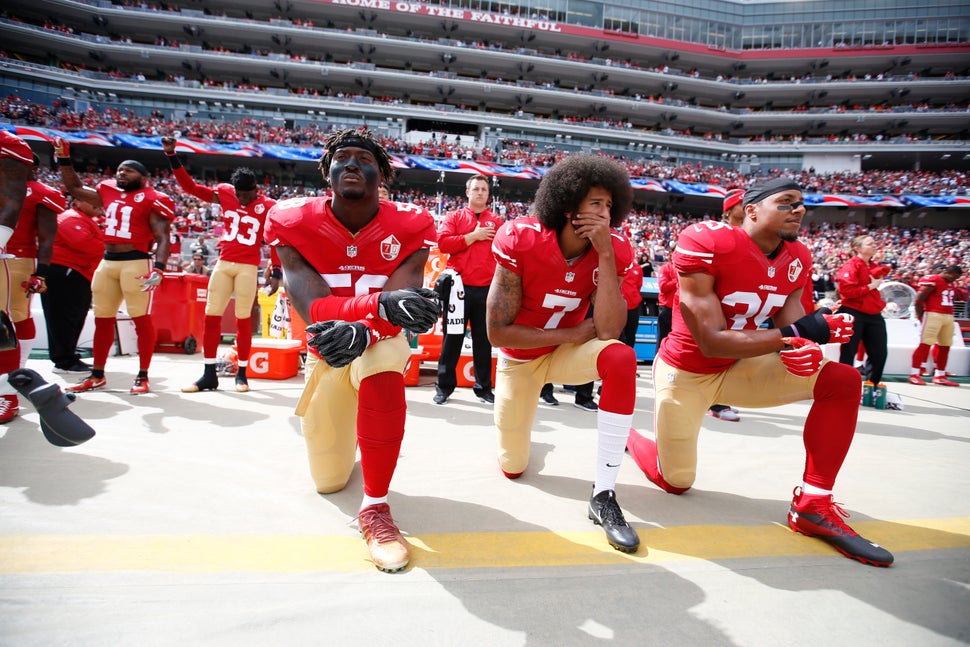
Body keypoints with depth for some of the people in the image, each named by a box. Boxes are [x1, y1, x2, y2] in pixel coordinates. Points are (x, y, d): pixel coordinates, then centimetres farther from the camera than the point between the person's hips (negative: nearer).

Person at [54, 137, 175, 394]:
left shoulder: (152, 200, -5)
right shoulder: (108, 193, 16)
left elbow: (163, 238, -11)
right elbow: (74, 188, 33)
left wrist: (158, 269, -22)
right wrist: (64, 159, 24)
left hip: (136, 263, -7)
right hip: (107, 262, 8)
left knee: (142, 319, -5)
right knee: (103, 319, 12)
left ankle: (142, 376, 4)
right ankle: (97, 375, 24)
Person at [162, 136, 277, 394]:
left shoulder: (268, 207, -4)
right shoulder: (224, 192, 4)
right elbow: (190, 186, 8)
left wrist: (276, 272, -4)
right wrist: (171, 155, 3)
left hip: (248, 267, -3)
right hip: (223, 263, 4)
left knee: (243, 319, 0)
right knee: (211, 316, 3)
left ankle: (242, 373, 11)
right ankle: (209, 374, 10)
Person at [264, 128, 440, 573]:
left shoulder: (409, 227, -17)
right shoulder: (293, 223, -17)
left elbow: (399, 309, -26)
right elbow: (313, 307, -31)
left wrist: (361, 329, -49)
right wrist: (382, 303, -49)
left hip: (379, 339, -1)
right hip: (326, 349, 2)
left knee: (383, 375, -41)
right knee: (329, 481, 8)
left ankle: (375, 507, -26)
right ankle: (349, 427, 45)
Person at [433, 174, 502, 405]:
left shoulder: (497, 222, 11)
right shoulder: (454, 217, 8)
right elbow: (443, 243, -8)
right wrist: (473, 236, -9)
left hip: (487, 289, 2)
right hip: (459, 286, -1)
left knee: (483, 340, 9)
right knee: (452, 338, 4)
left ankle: (484, 387, 19)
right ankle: (444, 386, 14)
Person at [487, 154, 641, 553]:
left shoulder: (612, 251, -16)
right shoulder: (522, 241, -24)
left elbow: (609, 332, -29)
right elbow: (497, 332, -22)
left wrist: (604, 255, -33)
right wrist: (572, 334, -21)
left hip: (567, 353, 1)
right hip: (519, 359, -1)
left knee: (621, 358, -34)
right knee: (513, 468, 6)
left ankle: (603, 496, -23)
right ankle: (516, 421, 44)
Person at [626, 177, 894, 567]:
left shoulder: (796, 260, -2)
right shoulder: (706, 244, -25)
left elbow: (791, 328, -2)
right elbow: (712, 342, -28)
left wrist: (805, 350, -26)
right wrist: (798, 332, -29)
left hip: (739, 369, 6)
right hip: (685, 373, -6)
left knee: (843, 382, -11)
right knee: (676, 483, 4)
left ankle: (813, 506, -4)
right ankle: (627, 433, 37)